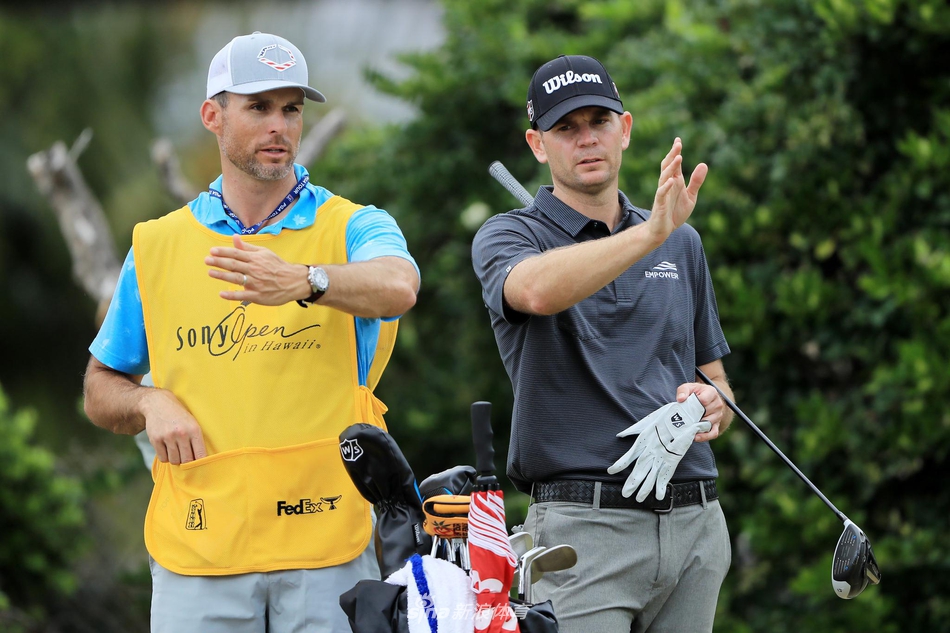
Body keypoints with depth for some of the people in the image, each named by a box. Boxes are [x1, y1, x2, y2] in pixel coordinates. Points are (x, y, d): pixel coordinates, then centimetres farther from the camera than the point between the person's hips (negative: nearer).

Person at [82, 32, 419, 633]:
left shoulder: (355, 227, 2)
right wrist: (150, 404, -5)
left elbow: (398, 287, -23)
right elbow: (100, 390, 18)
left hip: (328, 551, -2)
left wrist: (303, 280, -41)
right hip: (196, 553, 2)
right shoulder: (158, 245, 12)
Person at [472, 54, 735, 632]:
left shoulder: (681, 243, 17)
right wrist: (651, 234, -36)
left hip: (696, 524, 5)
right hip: (585, 525, -5)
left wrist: (711, 407, -1)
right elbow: (538, 289, -25)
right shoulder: (509, 236, 1)